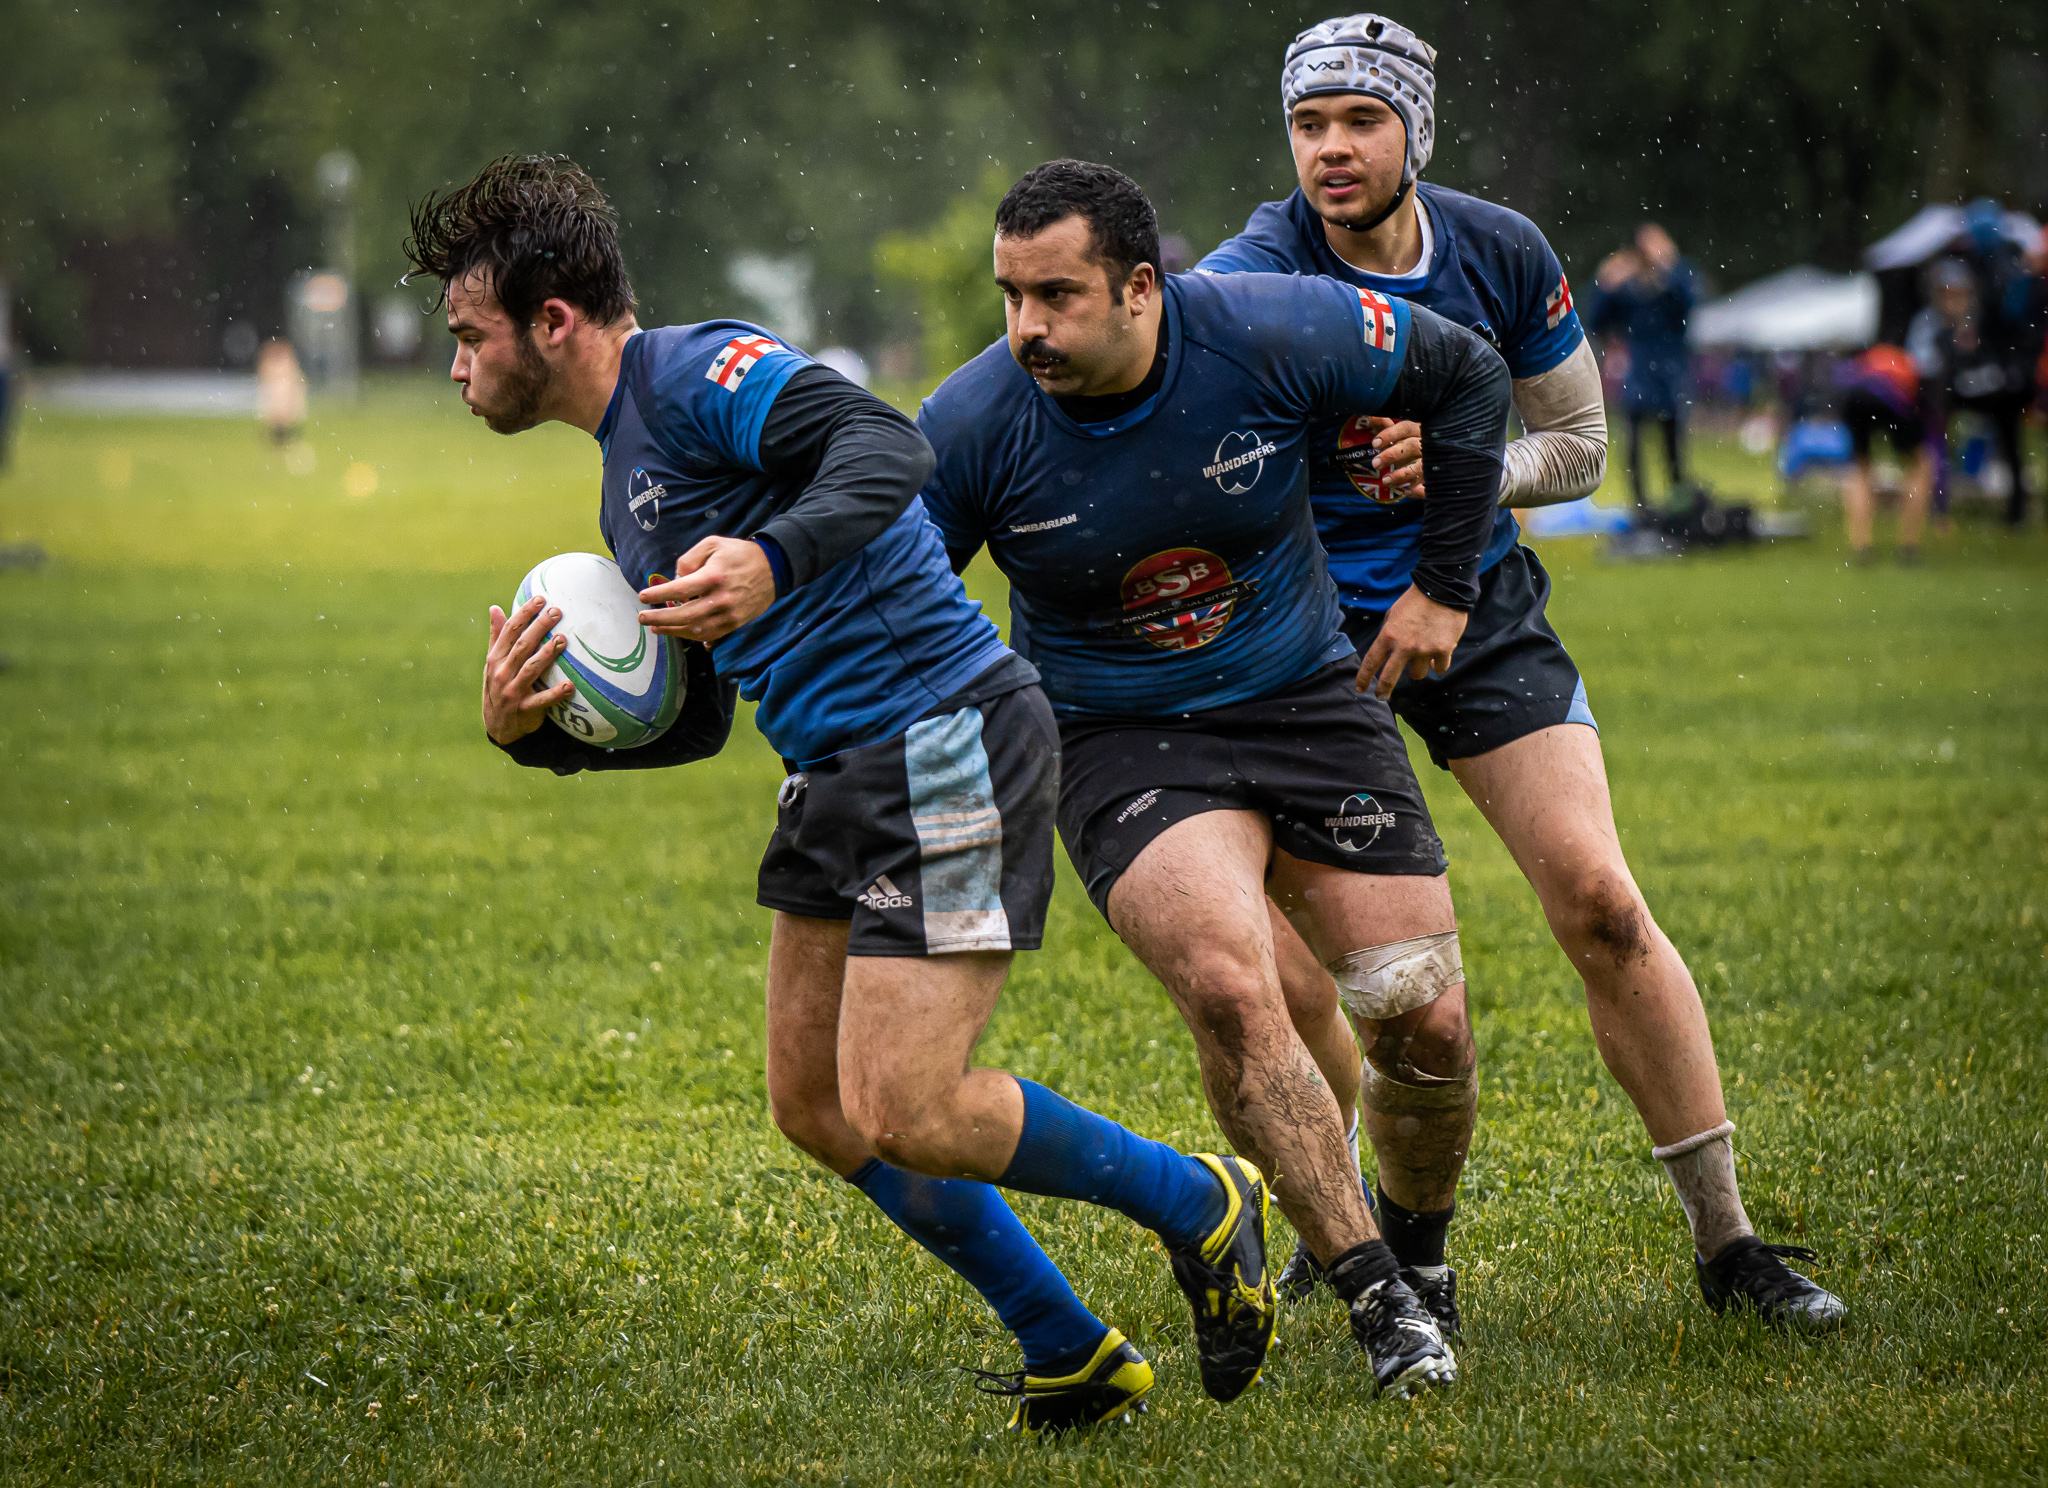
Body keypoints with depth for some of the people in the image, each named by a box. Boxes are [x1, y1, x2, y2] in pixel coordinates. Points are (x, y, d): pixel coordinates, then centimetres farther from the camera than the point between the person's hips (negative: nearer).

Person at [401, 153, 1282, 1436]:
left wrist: (772, 561, -43)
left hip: (945, 744, -11)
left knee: (904, 1114, -13)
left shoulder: (694, 371, -12)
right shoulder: (627, 484, 19)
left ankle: (1196, 1203, 8)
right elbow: (689, 721, 22)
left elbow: (888, 447, -28)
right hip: (843, 775, 11)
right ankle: (1075, 1358, 19)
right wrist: (532, 731, 7)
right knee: (816, 1105, 10)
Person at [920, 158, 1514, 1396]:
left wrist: (1444, 585, 3)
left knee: (1430, 1023, -4)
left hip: (1307, 701, 2)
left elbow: (1467, 377, -1)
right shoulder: (972, 428, -18)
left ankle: (1418, 1244, 26)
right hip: (1124, 744, -2)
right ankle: (1378, 1297, -15)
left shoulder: (1272, 334, -18)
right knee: (1231, 988, -27)